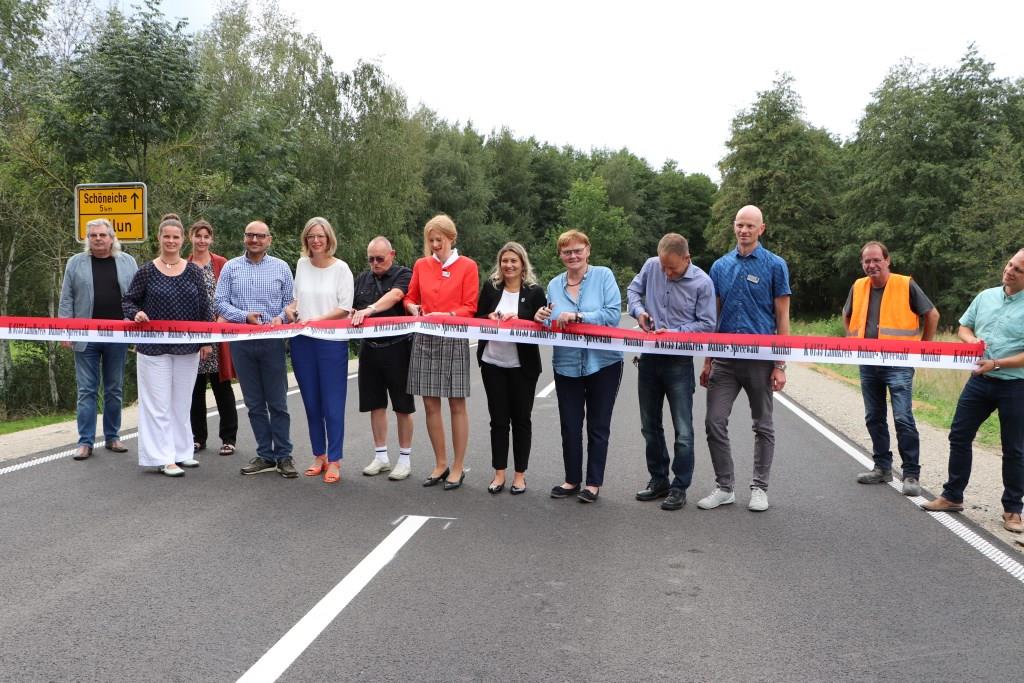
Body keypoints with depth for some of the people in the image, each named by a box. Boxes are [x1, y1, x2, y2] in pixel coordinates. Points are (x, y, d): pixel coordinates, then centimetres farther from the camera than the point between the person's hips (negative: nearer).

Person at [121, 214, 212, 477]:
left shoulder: (193, 271, 3)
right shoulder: (146, 271, -2)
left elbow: (205, 307, 6)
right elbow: (128, 301, 4)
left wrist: (207, 340, 3)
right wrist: (136, 313, -19)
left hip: (188, 347, 2)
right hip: (154, 347, -2)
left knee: (182, 402, 12)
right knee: (158, 404, 0)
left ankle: (182, 451, 23)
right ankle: (164, 458, 5)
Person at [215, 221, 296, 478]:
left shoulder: (281, 267, 7)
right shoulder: (231, 268, 8)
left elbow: (290, 301, 6)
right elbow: (220, 302, 4)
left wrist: (280, 317, -13)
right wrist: (244, 316, -11)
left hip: (273, 341, -1)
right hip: (241, 341, 2)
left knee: (278, 402, 1)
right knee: (254, 403, 8)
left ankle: (283, 456, 9)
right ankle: (265, 455, 16)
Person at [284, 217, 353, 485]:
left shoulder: (341, 268, -3)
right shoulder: (302, 265, 9)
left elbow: (345, 308, -7)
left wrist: (317, 320, -16)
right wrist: (290, 308, 2)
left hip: (332, 342, -4)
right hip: (302, 342, 4)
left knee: (332, 404, -3)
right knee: (311, 403, 11)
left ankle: (334, 460, 6)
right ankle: (319, 455, 23)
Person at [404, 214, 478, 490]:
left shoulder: (467, 266, 1)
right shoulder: (421, 265, 10)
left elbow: (470, 308, -2)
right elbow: (410, 298, 18)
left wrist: (446, 315, -16)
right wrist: (414, 308, -3)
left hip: (454, 340, -3)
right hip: (424, 340, 4)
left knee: (457, 404, 1)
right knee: (430, 403, 6)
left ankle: (458, 467, 11)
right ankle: (440, 464, 18)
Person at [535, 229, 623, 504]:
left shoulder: (603, 276, -5)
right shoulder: (554, 285, 7)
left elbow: (613, 314, -16)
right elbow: (553, 326, 12)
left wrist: (577, 316, -21)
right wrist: (542, 319, -9)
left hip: (602, 363, -3)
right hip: (567, 365, 4)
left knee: (598, 426, 8)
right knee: (570, 426, 11)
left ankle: (594, 483, 19)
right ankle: (572, 479, 25)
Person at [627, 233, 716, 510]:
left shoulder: (702, 282, -10)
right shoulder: (652, 266, -2)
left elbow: (707, 324, -7)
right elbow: (633, 290, 14)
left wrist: (674, 333, -17)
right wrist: (638, 310, -6)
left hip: (679, 362, -4)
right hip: (649, 358, 4)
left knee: (683, 431, 0)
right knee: (650, 425, 14)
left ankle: (679, 488, 12)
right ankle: (658, 480, 29)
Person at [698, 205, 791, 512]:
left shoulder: (775, 265, -2)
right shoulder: (720, 266, 8)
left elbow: (782, 317, -3)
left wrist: (780, 365, -9)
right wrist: (708, 360, 8)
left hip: (761, 358, -3)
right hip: (725, 358, 3)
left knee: (763, 426, 8)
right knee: (715, 422, -1)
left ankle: (760, 488, 20)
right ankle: (724, 487, 12)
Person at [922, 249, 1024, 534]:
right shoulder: (986, 296, 6)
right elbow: (963, 328, 14)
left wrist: (997, 363, -21)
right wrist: (972, 340, -6)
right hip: (979, 381, 5)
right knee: (960, 436, 8)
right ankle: (952, 496, 20)